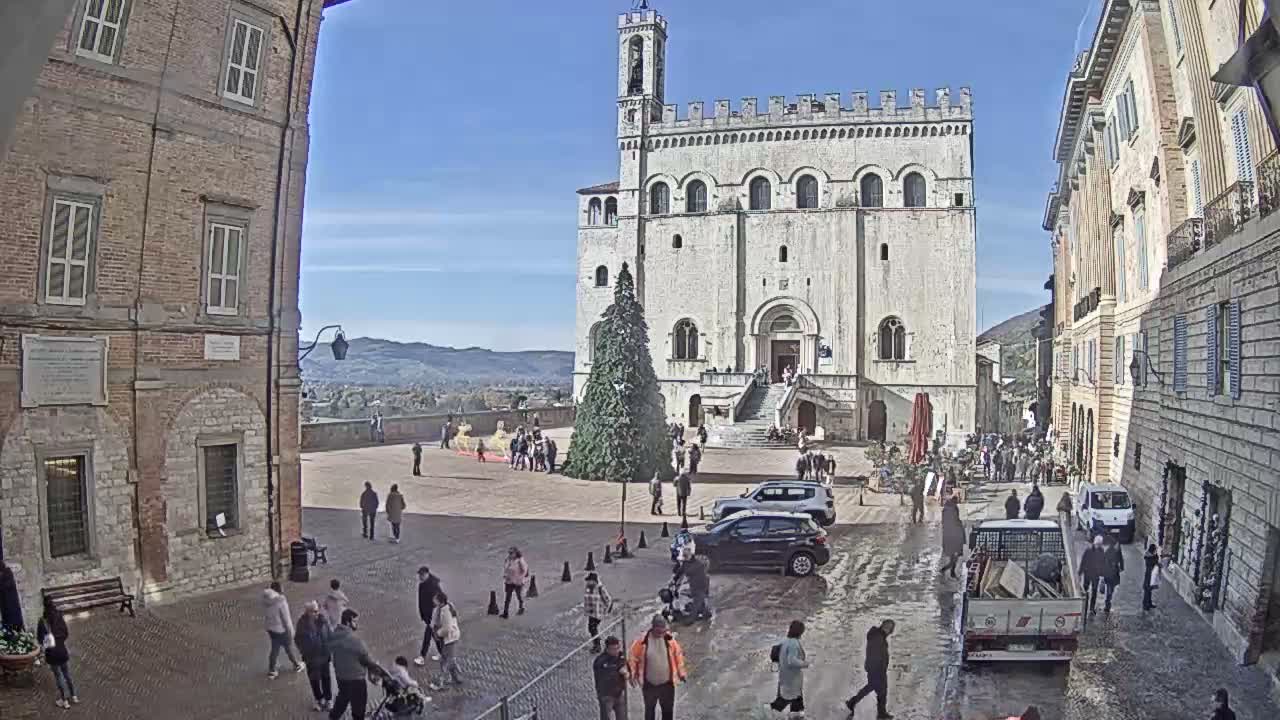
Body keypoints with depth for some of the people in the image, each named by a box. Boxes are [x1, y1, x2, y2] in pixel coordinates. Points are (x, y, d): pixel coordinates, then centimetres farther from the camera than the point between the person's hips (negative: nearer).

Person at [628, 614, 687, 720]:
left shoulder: (669, 640, -8)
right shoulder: (642, 641, -14)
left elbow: (678, 655, 5)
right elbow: (633, 657, -3)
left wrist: (681, 673, 7)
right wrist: (632, 674, -6)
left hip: (667, 683, 1)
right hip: (649, 684, -1)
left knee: (668, 710, 11)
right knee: (649, 710, 15)